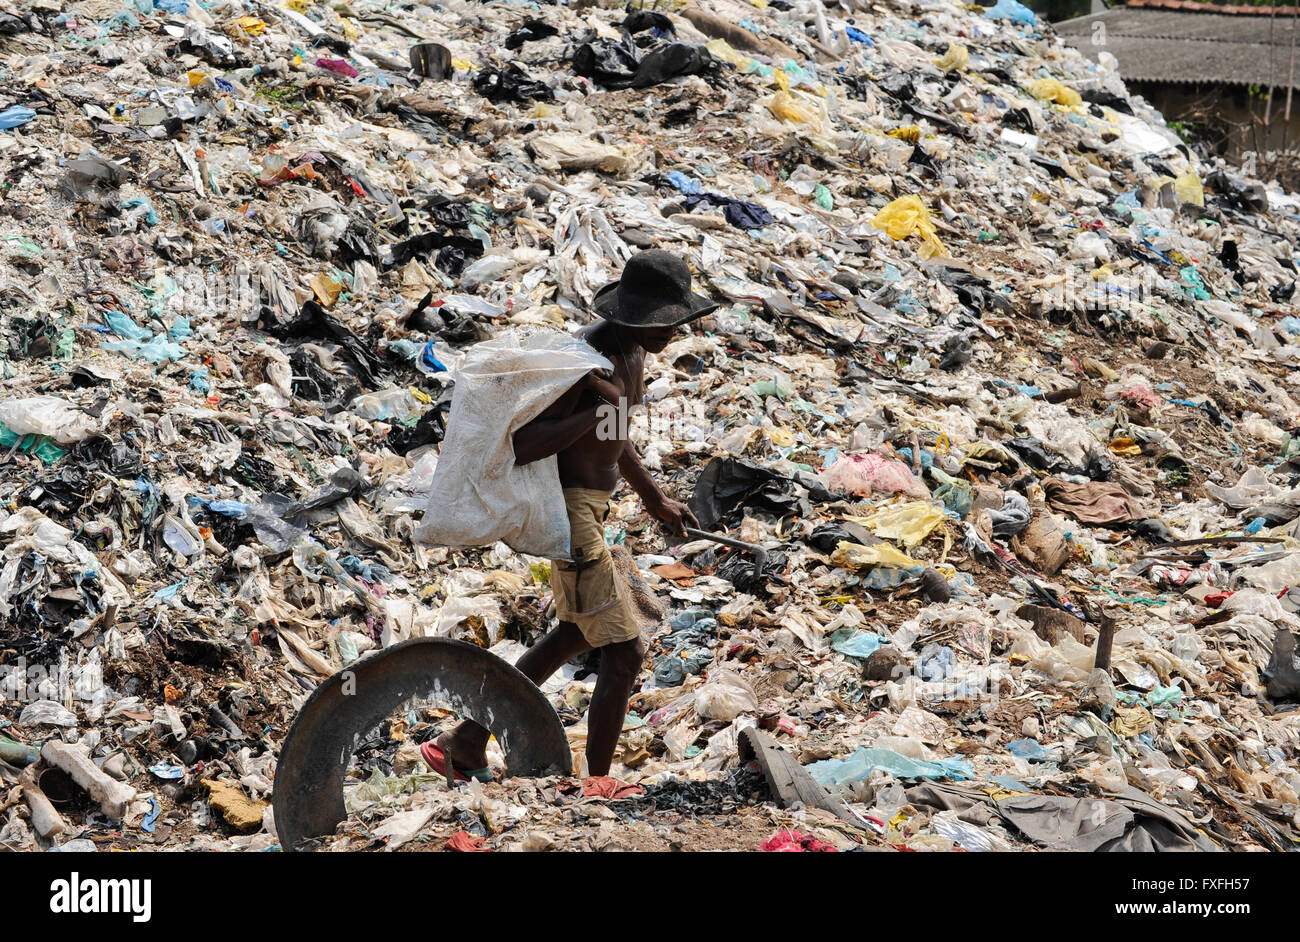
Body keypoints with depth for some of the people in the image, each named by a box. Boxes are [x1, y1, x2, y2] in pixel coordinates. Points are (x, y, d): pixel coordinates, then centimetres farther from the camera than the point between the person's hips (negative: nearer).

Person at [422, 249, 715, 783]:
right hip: (568, 514, -11)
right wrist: (598, 409, -34)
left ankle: (465, 744, 34)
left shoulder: (633, 348, 5)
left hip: (588, 503, 11)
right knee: (625, 655, -5)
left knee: (577, 634, 26)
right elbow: (521, 447, -32)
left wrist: (653, 498, 30)